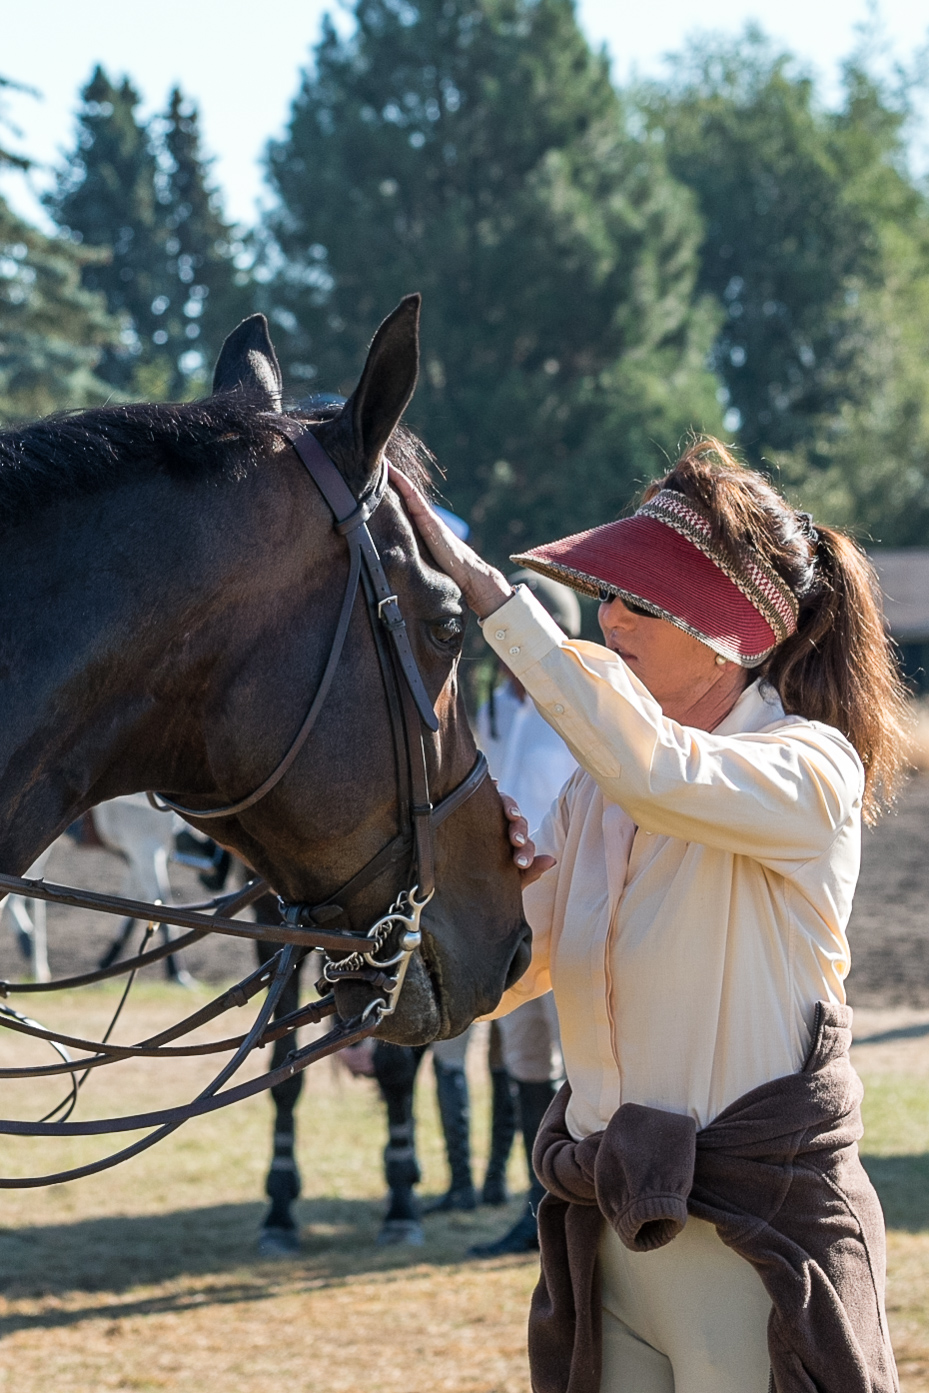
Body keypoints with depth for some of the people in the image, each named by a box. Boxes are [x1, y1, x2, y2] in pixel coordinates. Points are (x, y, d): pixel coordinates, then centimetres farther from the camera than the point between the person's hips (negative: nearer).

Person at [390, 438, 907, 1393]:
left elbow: (655, 773, -33)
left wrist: (487, 593, -31)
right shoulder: (595, 793, 10)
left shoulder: (811, 771, -12)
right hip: (613, 1241, 6)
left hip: (757, 1244, -6)